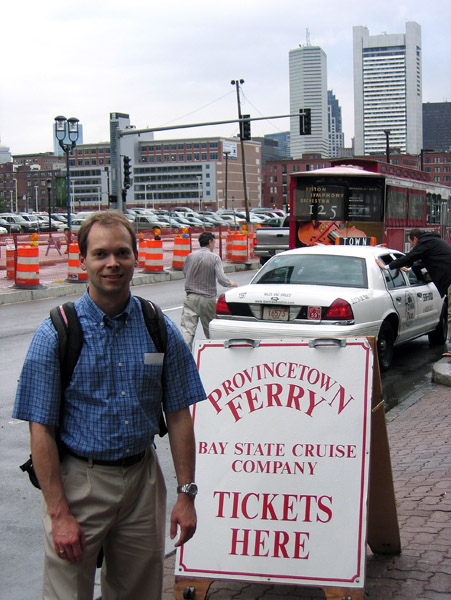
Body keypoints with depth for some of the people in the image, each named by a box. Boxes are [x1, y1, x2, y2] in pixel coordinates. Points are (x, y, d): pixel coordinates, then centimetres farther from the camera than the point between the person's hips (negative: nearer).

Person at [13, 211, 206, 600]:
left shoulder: (161, 330, -1)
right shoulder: (55, 333, -9)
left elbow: (179, 415, 3)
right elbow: (40, 429, -10)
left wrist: (187, 494, -1)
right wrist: (59, 513, -14)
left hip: (142, 479, 3)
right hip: (78, 482, -2)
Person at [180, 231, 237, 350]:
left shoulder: (190, 256, 3)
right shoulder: (214, 258, -6)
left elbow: (185, 273, 15)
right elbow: (222, 279, -12)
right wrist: (231, 284, 7)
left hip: (190, 298, 2)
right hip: (208, 299, -2)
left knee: (186, 329, -5)